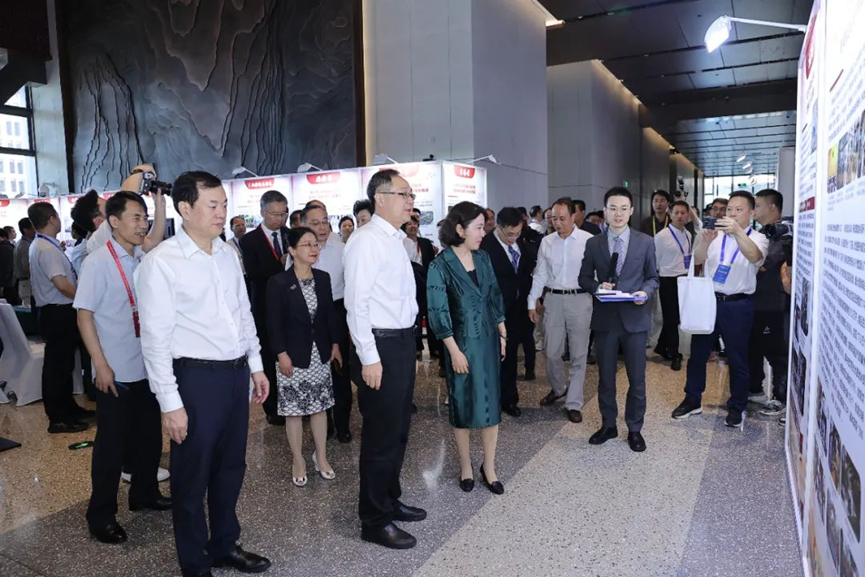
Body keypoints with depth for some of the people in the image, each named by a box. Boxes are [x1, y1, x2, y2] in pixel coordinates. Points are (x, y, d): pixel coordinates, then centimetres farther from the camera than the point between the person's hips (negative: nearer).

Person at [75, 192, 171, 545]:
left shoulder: (146, 259, 3)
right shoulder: (97, 262, -12)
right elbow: (84, 316, -12)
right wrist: (100, 365, -15)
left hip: (147, 367, 6)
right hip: (116, 371, -5)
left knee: (149, 437, 17)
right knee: (112, 445, 6)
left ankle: (144, 494, 37)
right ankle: (101, 515, 22)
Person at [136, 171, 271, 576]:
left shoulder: (228, 254, 7)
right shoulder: (161, 262, -13)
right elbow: (156, 337, -14)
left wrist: (256, 366, 14)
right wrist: (170, 403, -14)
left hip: (236, 373, 6)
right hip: (196, 377, -6)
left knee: (231, 467, 19)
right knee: (192, 476, 10)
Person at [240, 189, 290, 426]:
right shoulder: (249, 240, -5)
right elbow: (253, 275, -17)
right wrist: (282, 264, -24)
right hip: (266, 309, -2)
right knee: (270, 359, 9)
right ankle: (273, 409, 22)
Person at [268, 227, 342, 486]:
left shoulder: (323, 278, 4)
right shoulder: (278, 282, -11)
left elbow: (330, 313, 9)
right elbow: (274, 322, -11)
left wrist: (335, 344, 8)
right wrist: (281, 354, -14)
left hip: (320, 353, 4)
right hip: (293, 355, -4)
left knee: (319, 407, 12)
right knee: (294, 410, 6)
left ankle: (321, 457, 27)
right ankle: (298, 462, 21)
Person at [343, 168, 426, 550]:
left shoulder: (396, 240, 14)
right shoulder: (366, 240, -14)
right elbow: (356, 303, -19)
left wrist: (410, 347, 16)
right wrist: (370, 358, -21)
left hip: (403, 343, 9)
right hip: (381, 347, -9)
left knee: (397, 430, 19)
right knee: (381, 435, 1)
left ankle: (390, 500, 36)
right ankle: (375, 521, 17)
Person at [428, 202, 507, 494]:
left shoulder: (483, 257, 4)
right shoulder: (441, 265, -12)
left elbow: (494, 297, 12)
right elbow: (438, 312, -13)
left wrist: (502, 333, 10)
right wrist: (454, 351, -15)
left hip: (488, 339, 5)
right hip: (461, 342, -4)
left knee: (491, 402, 7)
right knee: (462, 404, 9)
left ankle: (489, 467, 21)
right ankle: (466, 466, 26)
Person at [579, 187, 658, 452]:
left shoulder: (645, 242, 2)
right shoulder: (593, 243, 3)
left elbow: (653, 277, 6)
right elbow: (584, 278, 7)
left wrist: (646, 292, -15)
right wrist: (597, 286, -14)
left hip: (635, 318, -1)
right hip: (605, 319, 1)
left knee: (637, 379, 8)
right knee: (606, 377, 12)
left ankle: (634, 429, 25)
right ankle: (608, 425, 29)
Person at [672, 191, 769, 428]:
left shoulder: (758, 239, -4)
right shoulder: (716, 235, 4)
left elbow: (754, 257, -27)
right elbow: (697, 260, -10)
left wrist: (738, 231, -43)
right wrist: (705, 241, -30)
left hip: (737, 305, -3)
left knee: (737, 358, 8)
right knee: (697, 352, 11)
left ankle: (736, 407, 24)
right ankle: (692, 400, 26)